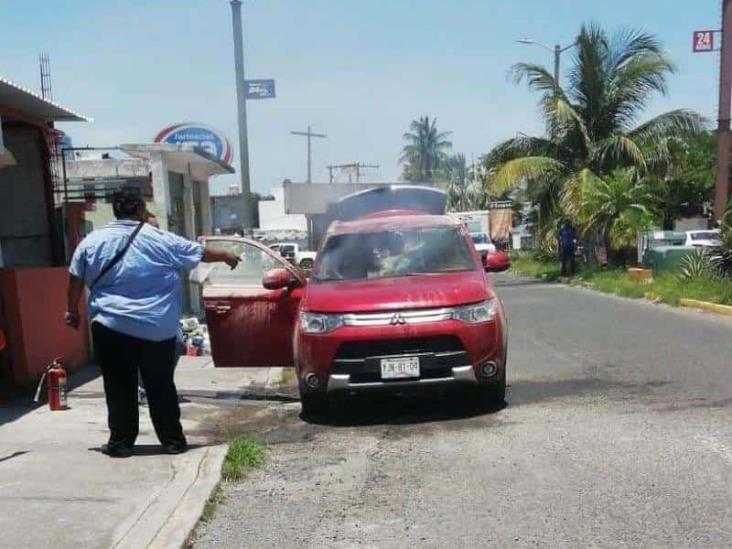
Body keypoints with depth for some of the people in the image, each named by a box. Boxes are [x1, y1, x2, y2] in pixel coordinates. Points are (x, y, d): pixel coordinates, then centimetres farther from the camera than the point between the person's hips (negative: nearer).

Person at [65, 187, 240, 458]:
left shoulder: (92, 241, 3)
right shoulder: (161, 240, -1)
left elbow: (76, 280, 10)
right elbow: (201, 253, 10)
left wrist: (72, 310, 25)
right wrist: (227, 256, 26)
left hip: (111, 326, 1)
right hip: (157, 328, 0)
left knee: (119, 388, 8)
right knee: (161, 387, 9)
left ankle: (121, 442, 14)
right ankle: (173, 440, 15)